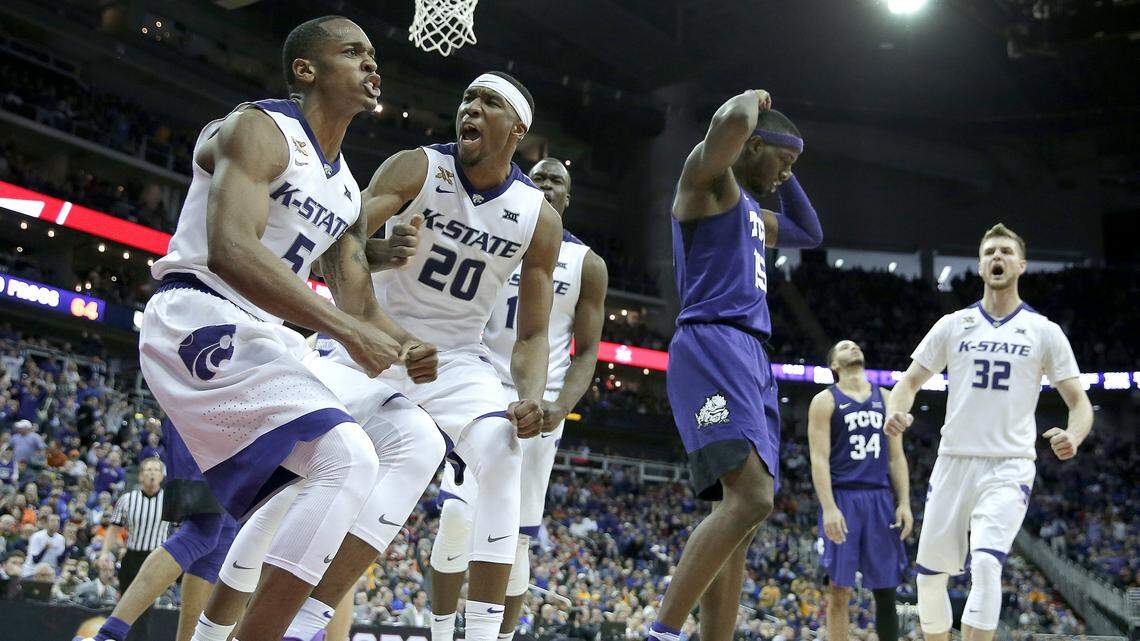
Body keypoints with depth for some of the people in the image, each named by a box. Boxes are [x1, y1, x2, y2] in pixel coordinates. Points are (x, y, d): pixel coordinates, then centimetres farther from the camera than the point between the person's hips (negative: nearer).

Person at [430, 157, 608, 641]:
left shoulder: (588, 265, 7)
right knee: (458, 515, -17)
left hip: (540, 405, 1)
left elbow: (586, 352, 5)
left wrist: (562, 406, -13)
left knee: (516, 538, -1)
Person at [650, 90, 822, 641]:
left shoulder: (751, 212, 30)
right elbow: (731, 123, -21)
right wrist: (754, 99, 1)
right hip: (712, 345, -11)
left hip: (750, 358, 11)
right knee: (751, 497, -25)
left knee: (741, 516, 4)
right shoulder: (708, 173, 1)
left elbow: (809, 234, 45)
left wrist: (784, 178, 35)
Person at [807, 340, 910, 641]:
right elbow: (819, 459, -5)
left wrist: (904, 503, 3)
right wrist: (829, 508, -16)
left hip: (880, 499, 4)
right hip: (841, 498, -4)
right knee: (839, 590, -3)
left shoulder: (886, 398, 15)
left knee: (885, 589, 3)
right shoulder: (825, 401, 3)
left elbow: (896, 457, 13)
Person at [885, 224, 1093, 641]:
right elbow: (910, 382, 10)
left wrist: (1073, 437, -21)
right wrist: (896, 412, -14)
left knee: (985, 564, -23)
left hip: (1009, 467, -3)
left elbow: (1079, 402, 3)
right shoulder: (953, 325, 8)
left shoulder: (1044, 331, 4)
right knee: (931, 574, 5)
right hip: (953, 462, 3)